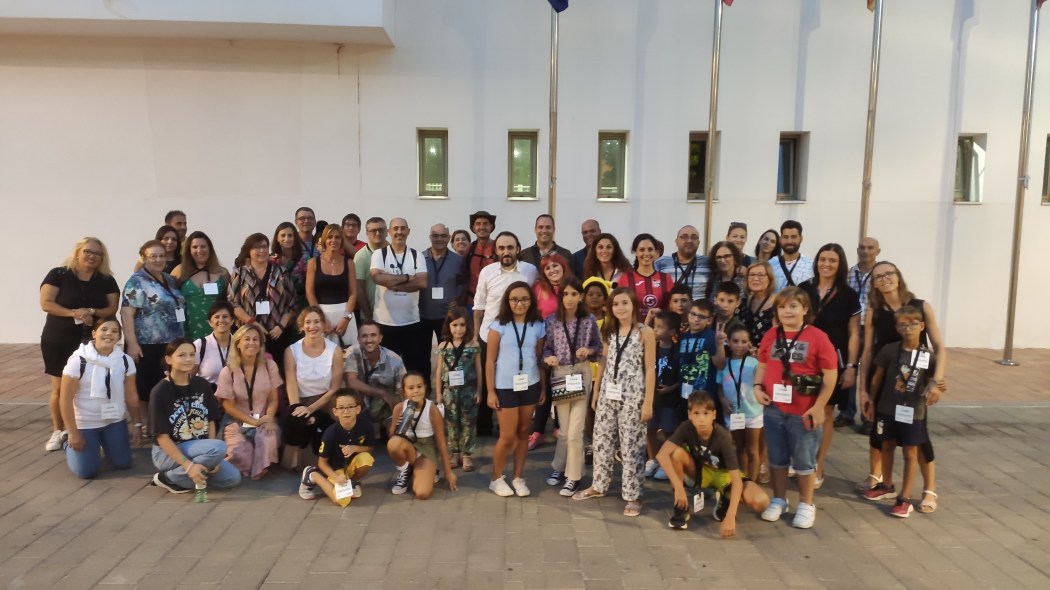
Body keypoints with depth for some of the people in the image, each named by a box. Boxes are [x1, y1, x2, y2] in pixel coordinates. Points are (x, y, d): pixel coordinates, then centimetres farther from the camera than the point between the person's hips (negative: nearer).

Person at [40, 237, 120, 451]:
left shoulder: (106, 280, 4)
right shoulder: (58, 275, -4)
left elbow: (113, 308, -1)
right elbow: (46, 303, -11)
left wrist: (92, 312, -19)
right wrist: (73, 313, -23)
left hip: (91, 341, 1)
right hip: (57, 341, -1)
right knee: (59, 387, 4)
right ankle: (58, 431, 18)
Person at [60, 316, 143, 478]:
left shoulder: (125, 361, -8)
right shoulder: (78, 361, -19)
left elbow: (131, 396, 0)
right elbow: (66, 399, -15)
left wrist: (137, 424, 0)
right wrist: (73, 433, -13)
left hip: (115, 421, 3)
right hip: (84, 423, -3)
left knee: (122, 464, 6)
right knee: (87, 472, -2)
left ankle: (103, 443, 36)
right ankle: (70, 445, 30)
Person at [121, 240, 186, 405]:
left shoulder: (170, 279, 14)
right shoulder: (137, 281, -7)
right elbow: (126, 313, -14)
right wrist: (132, 343, -22)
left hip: (172, 346, 7)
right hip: (146, 347, -7)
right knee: (145, 390, -1)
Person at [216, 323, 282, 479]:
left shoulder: (269, 365, 1)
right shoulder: (228, 371, -4)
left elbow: (273, 399, 2)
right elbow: (228, 406, -3)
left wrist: (268, 418, -19)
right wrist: (252, 421, -14)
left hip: (263, 420, 1)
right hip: (238, 422, -1)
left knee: (268, 442, -34)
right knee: (238, 452, -32)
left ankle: (260, 471, -2)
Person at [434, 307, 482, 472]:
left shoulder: (473, 345, -4)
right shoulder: (443, 346, 0)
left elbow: (478, 369, 1)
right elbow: (439, 371, 4)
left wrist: (479, 390, 0)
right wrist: (438, 393, 4)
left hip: (468, 390, -1)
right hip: (449, 391, 2)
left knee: (468, 423, 6)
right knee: (451, 423, 11)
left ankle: (467, 455, 17)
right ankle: (455, 453, 24)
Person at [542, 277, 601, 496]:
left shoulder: (589, 320, -2)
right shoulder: (551, 320, -2)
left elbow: (598, 345, 8)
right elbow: (546, 348, 3)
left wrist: (589, 351, -12)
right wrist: (548, 357, -18)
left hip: (581, 374, -1)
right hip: (559, 374, 1)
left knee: (575, 430, -3)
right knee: (564, 429, 10)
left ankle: (573, 476, 11)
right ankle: (560, 467, 31)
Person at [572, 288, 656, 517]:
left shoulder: (645, 332, -7)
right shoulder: (609, 331, 9)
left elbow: (650, 369, -8)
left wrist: (648, 402, -11)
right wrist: (596, 392, 13)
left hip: (632, 396, -5)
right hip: (607, 394, 5)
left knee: (631, 446, 0)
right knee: (601, 441, 11)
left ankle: (633, 495, 10)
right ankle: (598, 486, 27)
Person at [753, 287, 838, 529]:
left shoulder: (817, 337, -10)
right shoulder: (770, 336, 3)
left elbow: (831, 375, -9)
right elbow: (762, 366, 14)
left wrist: (818, 407, -12)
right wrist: (757, 386, -4)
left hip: (804, 413, -4)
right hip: (773, 410, 4)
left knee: (804, 461, 10)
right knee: (777, 459, 16)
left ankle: (806, 505, 26)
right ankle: (779, 500, 31)